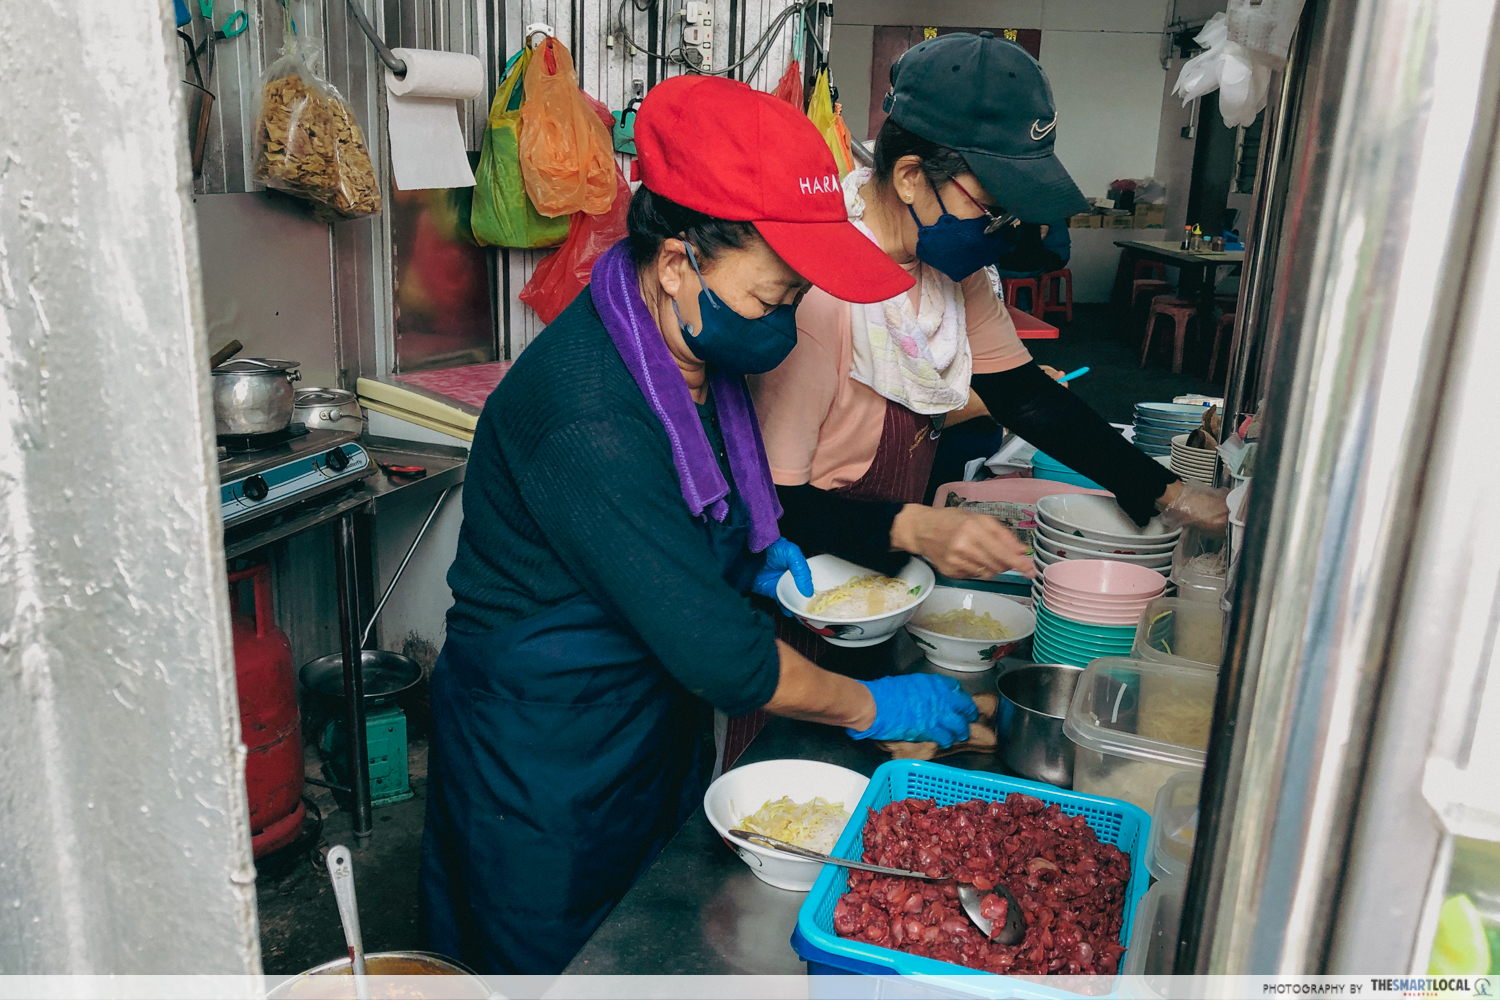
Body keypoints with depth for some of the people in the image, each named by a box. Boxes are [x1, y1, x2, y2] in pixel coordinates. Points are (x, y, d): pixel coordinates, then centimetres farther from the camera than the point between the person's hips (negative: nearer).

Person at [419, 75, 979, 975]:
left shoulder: (695, 346, -5)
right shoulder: (589, 417, -34)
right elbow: (717, 652, -30)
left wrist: (752, 551, 1)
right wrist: (872, 709, -16)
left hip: (657, 728, 8)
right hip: (545, 762, -8)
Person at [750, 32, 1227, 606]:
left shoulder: (951, 265, -1)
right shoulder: (814, 293, -28)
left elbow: (1023, 395, 6)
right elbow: (773, 504, -24)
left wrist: (1166, 494, 1)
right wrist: (912, 529, -37)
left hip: (891, 575, 7)